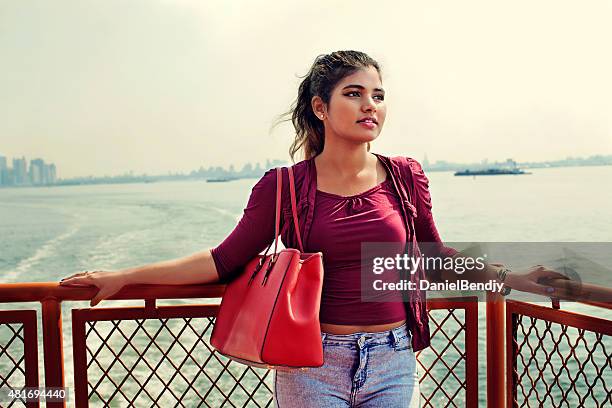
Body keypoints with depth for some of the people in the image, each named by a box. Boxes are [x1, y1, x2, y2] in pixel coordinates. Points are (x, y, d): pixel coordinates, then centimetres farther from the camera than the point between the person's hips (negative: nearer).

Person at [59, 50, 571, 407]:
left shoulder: (406, 177, 1)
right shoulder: (283, 188, -6)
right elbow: (226, 260, -2)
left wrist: (515, 278, 7)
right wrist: (125, 276, -4)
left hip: (393, 364, 2)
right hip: (313, 365, -2)